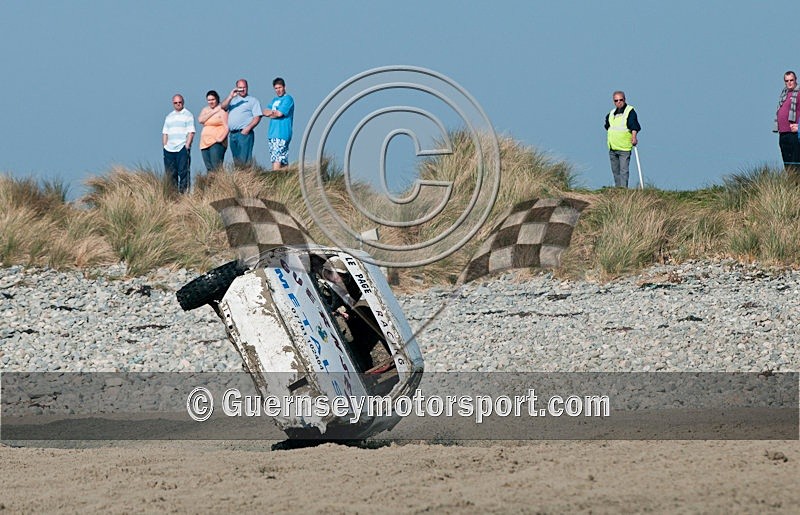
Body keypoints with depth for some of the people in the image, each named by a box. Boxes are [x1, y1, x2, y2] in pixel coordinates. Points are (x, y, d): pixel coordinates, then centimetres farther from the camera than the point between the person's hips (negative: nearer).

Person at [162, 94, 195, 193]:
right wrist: (164, 146, 8)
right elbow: (165, 133, 21)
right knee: (170, 173, 2)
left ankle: (184, 191, -10)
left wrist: (187, 145, -13)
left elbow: (191, 132, -3)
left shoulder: (187, 115, 4)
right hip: (169, 148, 5)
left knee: (183, 172, -9)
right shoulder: (169, 117, 21)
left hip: (182, 148, -5)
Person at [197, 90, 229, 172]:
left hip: (216, 142, -7)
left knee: (216, 167, -17)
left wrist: (221, 138, -20)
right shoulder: (205, 110, 19)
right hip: (205, 143, 7)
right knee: (209, 169, 1)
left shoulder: (221, 110, 0)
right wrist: (213, 112, -3)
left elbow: (226, 127, -6)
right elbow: (200, 120, 0)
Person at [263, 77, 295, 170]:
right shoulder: (274, 100, 22)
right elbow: (265, 112, 13)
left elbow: (280, 113, -13)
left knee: (277, 159, -17)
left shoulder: (288, 99, -3)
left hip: (282, 134, -8)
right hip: (272, 134, 8)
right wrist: (274, 112, -6)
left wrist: (270, 113, 6)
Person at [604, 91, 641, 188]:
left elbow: (634, 125, -19)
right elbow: (607, 126, 29)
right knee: (615, 171, 11)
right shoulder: (611, 113, 14)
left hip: (624, 148, -7)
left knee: (623, 171, -12)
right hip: (612, 148, 7)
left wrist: (634, 137, -32)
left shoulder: (630, 111, -6)